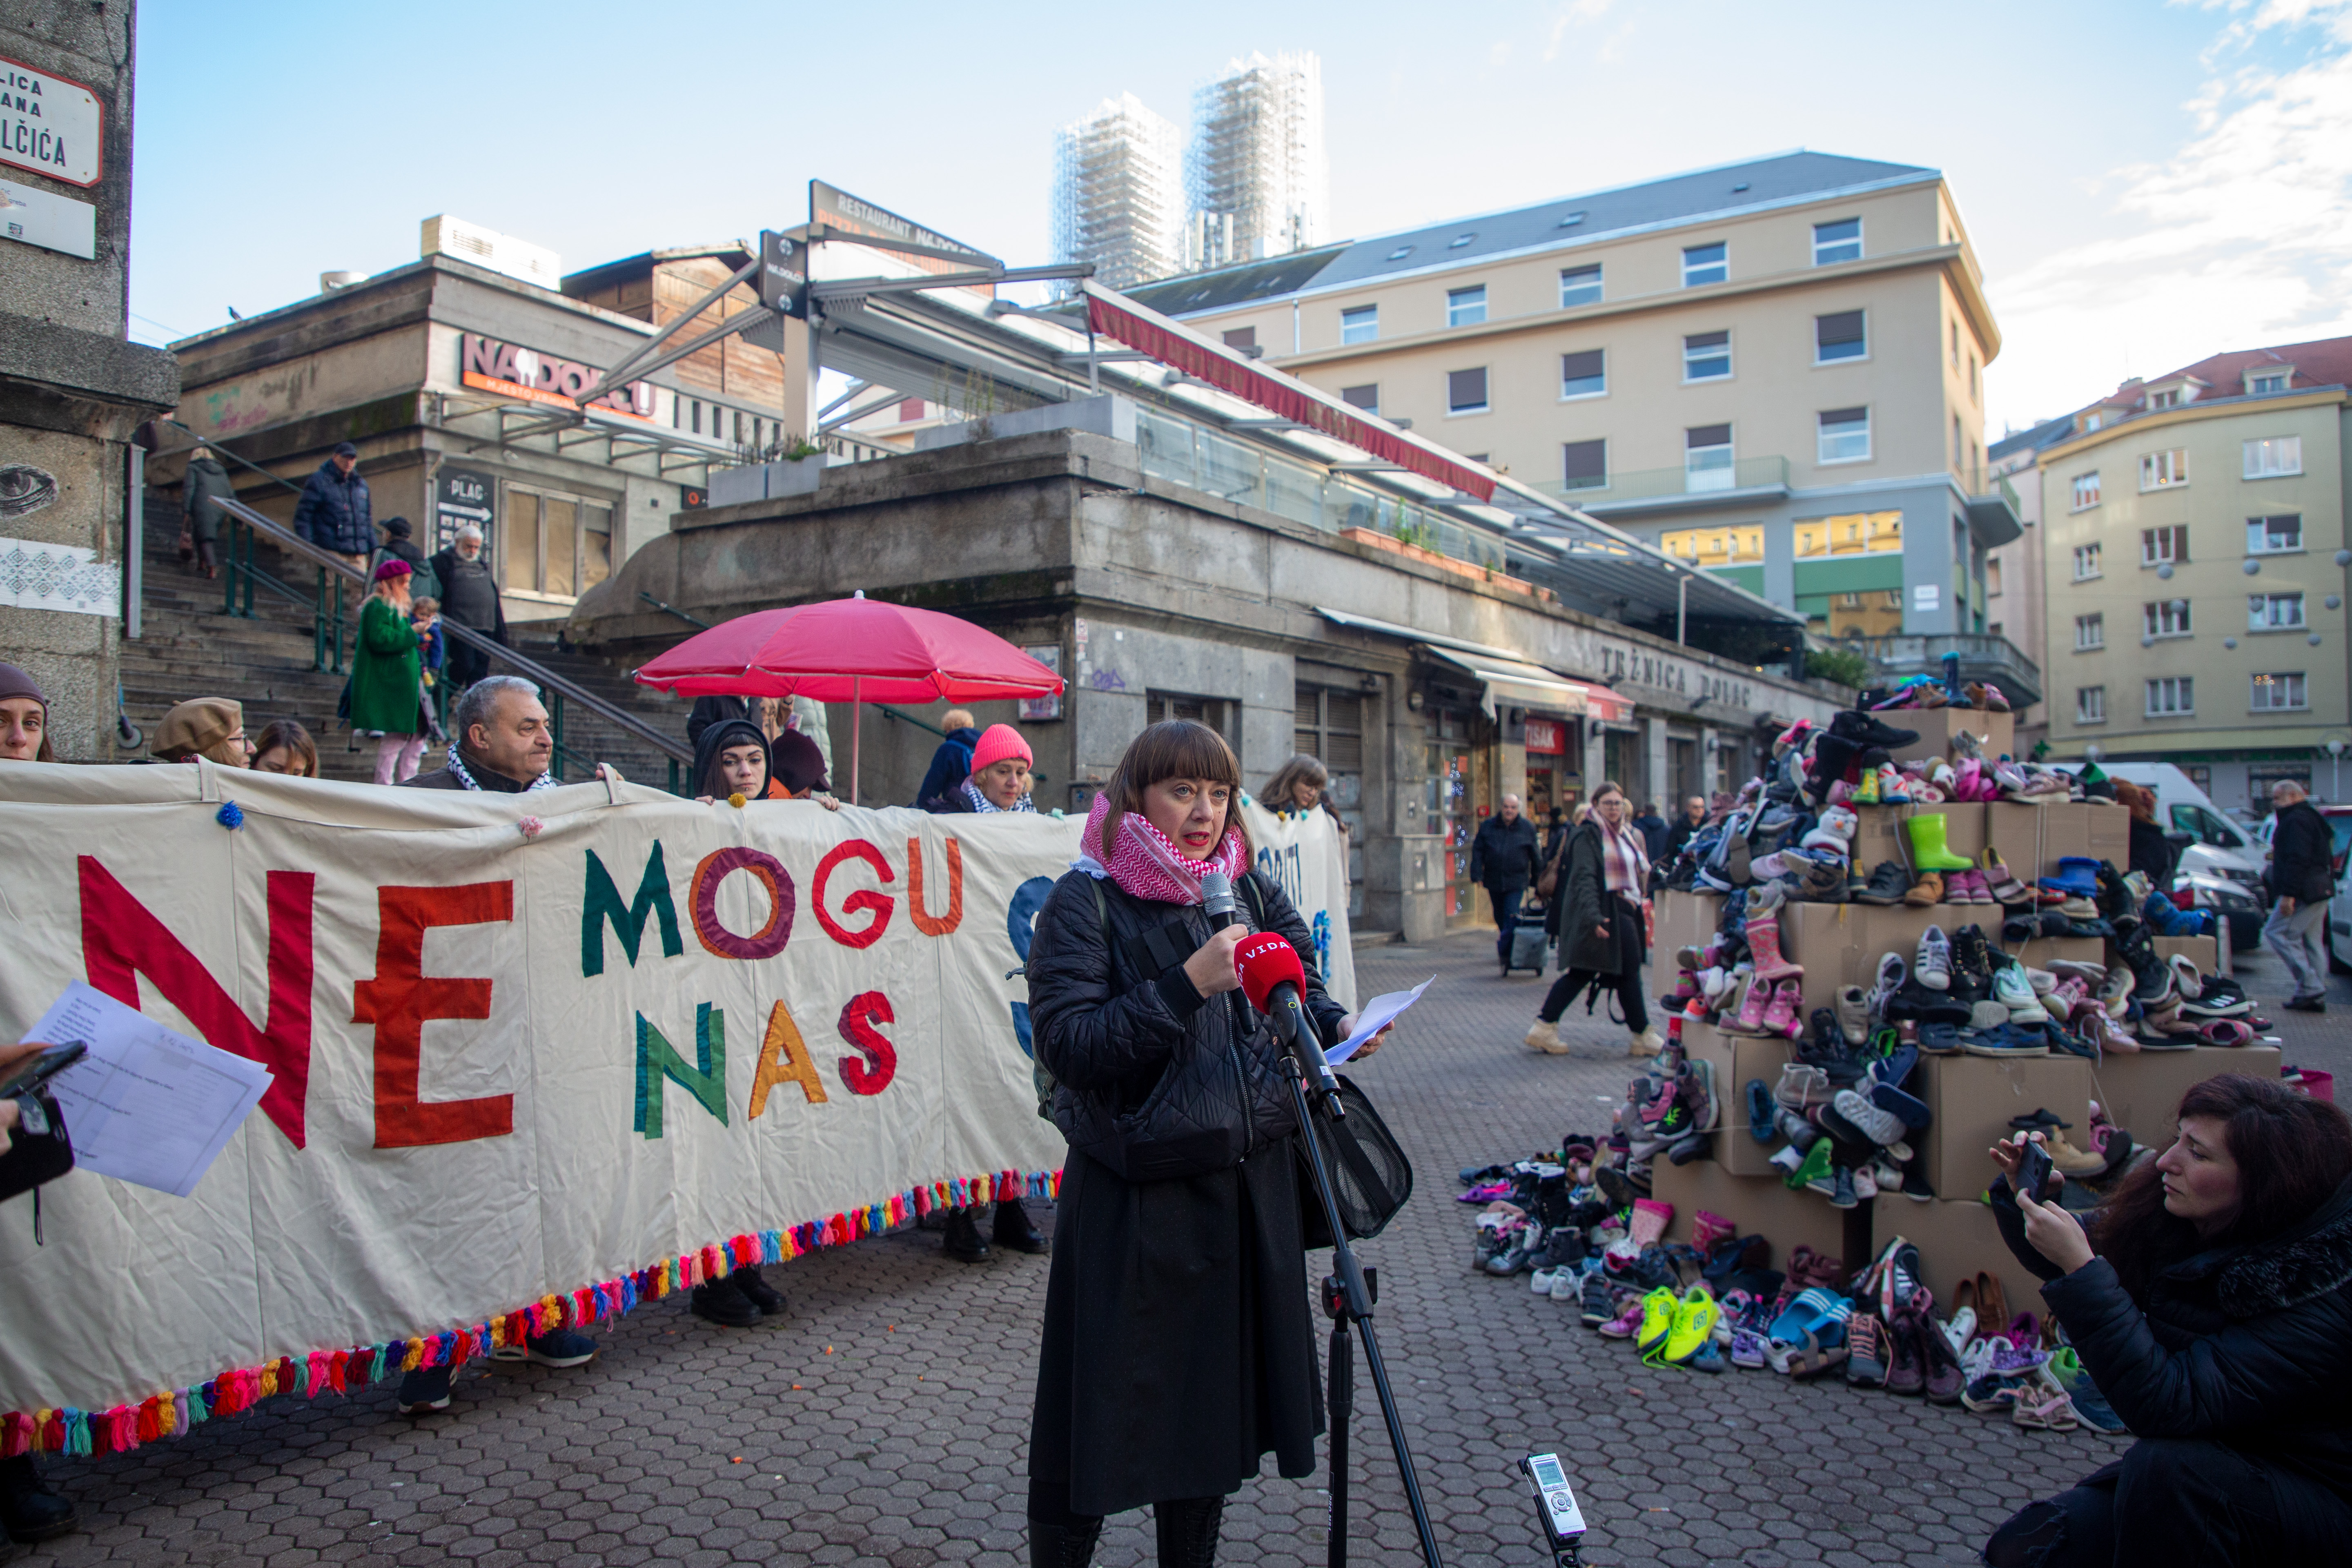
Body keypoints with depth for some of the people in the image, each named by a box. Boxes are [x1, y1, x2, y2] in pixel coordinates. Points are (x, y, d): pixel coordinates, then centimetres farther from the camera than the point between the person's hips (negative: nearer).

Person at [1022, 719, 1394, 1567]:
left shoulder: (1249, 891, 6)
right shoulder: (1085, 901, -11)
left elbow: (1299, 981, 22)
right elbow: (1066, 1043, -20)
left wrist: (1335, 1024, 2)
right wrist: (1187, 985, -26)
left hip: (1249, 1182, 5)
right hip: (1134, 1195, -5)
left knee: (1215, 1399, 18)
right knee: (1104, 1411, 5)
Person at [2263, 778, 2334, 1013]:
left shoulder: (2296, 820, -13)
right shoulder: (2313, 817, 22)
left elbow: (2297, 859, -23)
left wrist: (2289, 894, -25)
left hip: (2304, 893, -11)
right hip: (2321, 889, 11)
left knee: (2276, 933, -10)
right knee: (2311, 941, 11)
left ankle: (2311, 987, -12)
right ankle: (2316, 996, 11)